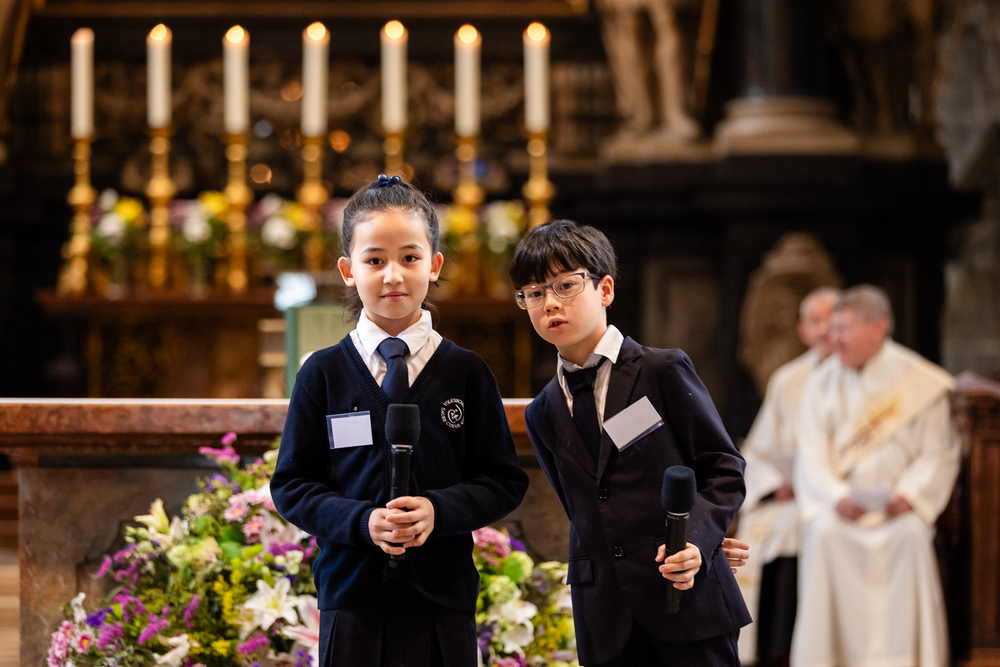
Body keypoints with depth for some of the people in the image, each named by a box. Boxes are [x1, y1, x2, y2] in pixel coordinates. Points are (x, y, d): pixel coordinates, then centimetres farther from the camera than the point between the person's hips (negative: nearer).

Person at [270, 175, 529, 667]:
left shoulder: (466, 373, 2)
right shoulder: (323, 374, 2)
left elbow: (505, 482, 3)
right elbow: (291, 486, 3)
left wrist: (438, 510, -15)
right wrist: (361, 520, -15)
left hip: (443, 595, 0)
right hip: (351, 593, 0)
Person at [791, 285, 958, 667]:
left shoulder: (919, 383, 2)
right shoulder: (822, 384, 8)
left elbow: (938, 454, -1)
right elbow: (811, 456, 0)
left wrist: (908, 494, -17)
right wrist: (837, 497, -17)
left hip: (898, 508, -1)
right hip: (838, 504, 1)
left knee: (912, 536, -31)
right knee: (824, 535, -29)